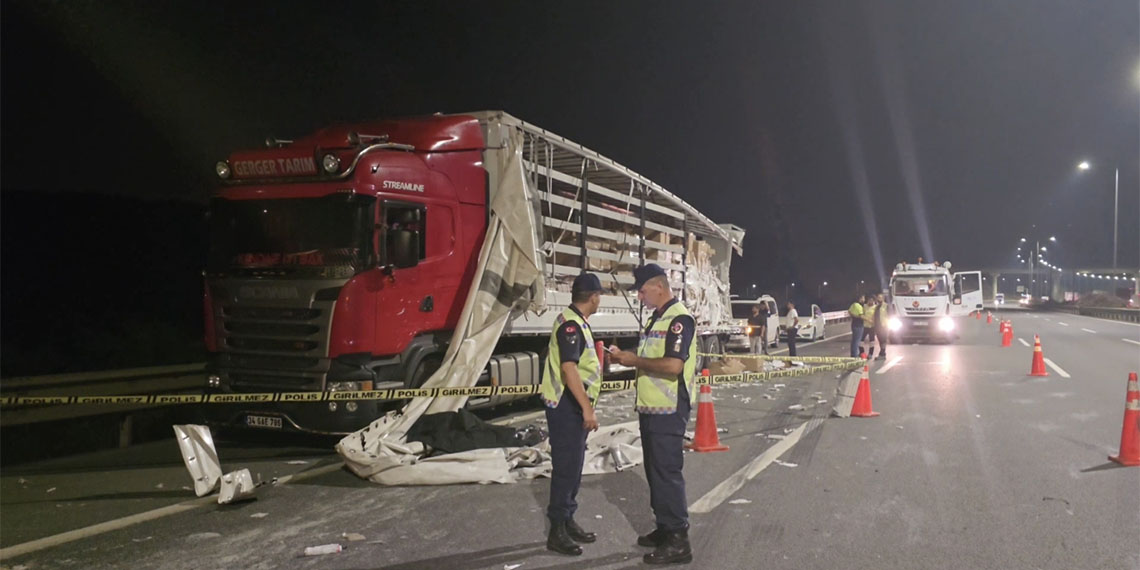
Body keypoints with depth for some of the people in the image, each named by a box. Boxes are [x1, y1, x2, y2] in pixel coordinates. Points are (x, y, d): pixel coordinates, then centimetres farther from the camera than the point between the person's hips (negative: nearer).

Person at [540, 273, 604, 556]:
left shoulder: (575, 322, 14)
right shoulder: (571, 324, -19)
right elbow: (568, 368, -27)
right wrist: (587, 408, -28)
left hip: (575, 406, 10)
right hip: (566, 406, -10)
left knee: (574, 465, 16)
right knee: (566, 467, -6)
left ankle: (568, 522, 25)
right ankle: (557, 531, 1)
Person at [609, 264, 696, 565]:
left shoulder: (679, 319, -16)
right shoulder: (656, 319, 15)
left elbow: (673, 366, -25)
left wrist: (635, 360, -15)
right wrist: (627, 358, 7)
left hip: (668, 411, -10)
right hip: (650, 408, 10)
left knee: (668, 473, -5)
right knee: (655, 471, 16)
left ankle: (678, 541, 2)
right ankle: (664, 529, 27)